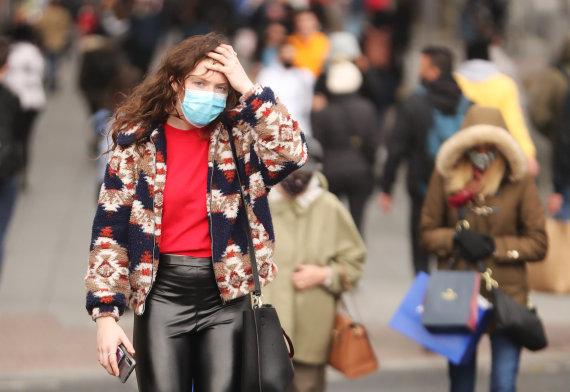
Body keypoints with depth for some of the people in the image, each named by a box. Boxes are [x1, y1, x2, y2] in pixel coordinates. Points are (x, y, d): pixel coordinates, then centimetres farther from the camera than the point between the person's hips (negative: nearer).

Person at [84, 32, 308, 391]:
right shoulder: (137, 141, -1)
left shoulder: (238, 136, 2)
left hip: (225, 293, 1)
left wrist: (248, 89, -15)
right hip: (161, 293, 0)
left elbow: (293, 153, -18)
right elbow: (110, 230, -2)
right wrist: (106, 313, -8)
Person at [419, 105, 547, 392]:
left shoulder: (519, 181, -4)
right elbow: (426, 233, 6)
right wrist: (456, 239, -13)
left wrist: (494, 245, -14)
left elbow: (538, 244, -1)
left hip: (506, 296, -2)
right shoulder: (445, 177, -1)